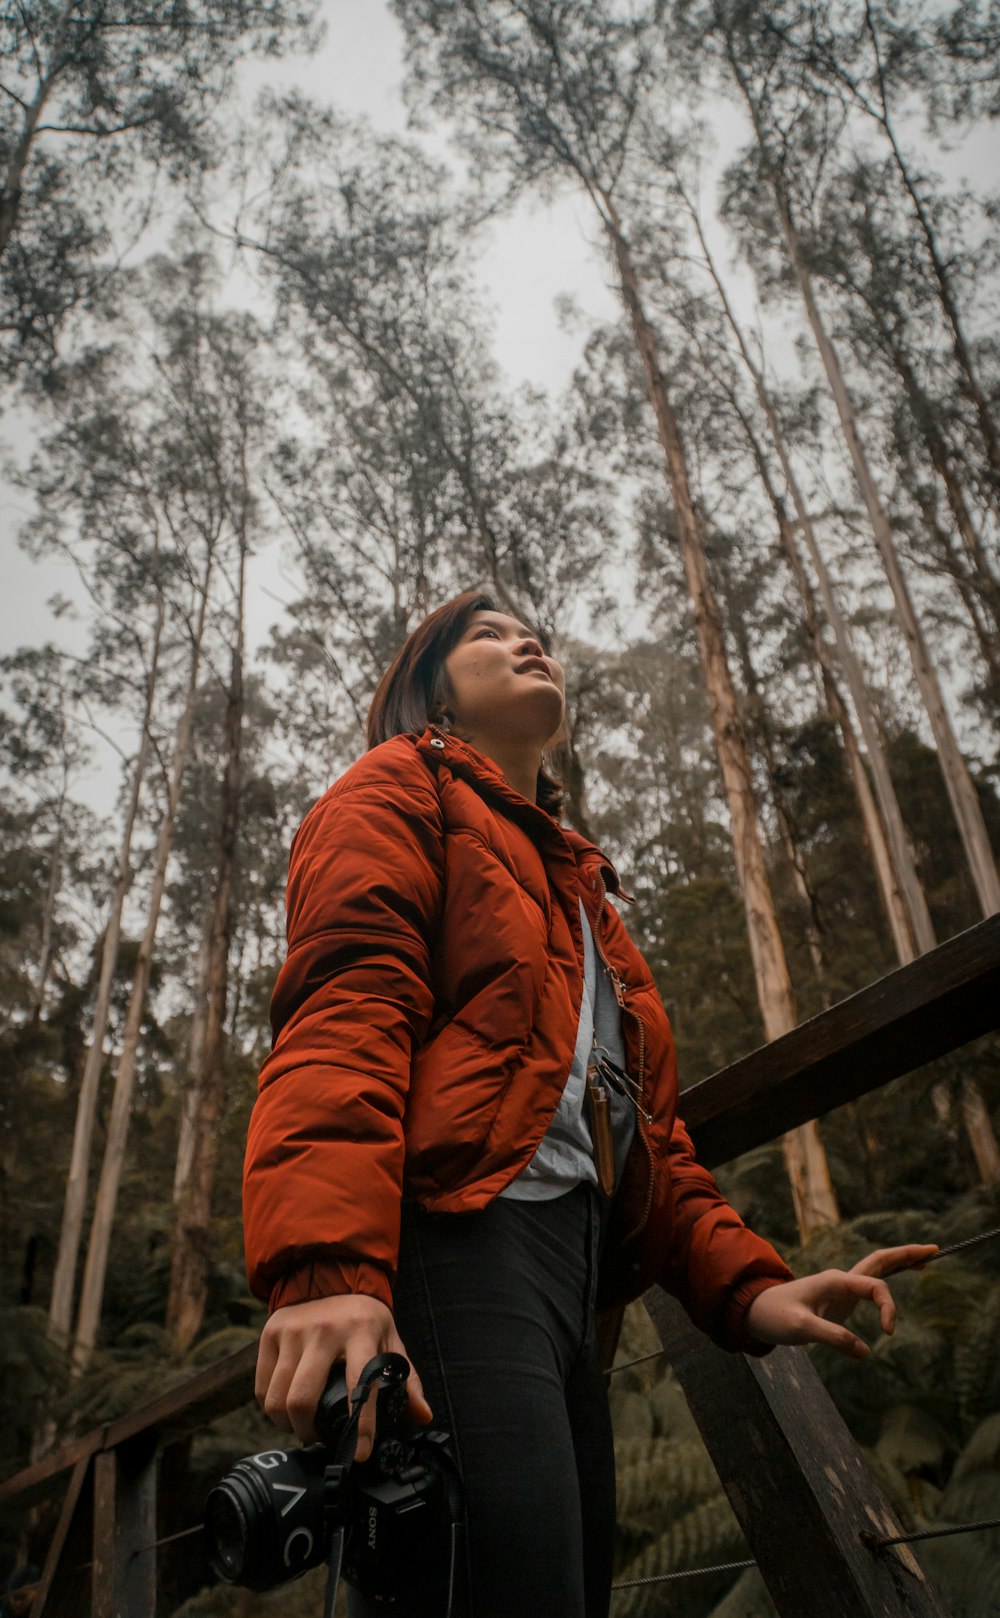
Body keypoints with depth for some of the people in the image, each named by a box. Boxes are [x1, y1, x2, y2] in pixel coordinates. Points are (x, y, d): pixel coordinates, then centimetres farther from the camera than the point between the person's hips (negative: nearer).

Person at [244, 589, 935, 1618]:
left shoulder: (582, 887, 32)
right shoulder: (400, 790, 9)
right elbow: (342, 1013, -11)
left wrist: (745, 1286, 9)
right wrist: (327, 1268, -26)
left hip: (578, 1273, 9)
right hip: (452, 1237, -8)